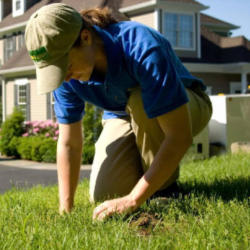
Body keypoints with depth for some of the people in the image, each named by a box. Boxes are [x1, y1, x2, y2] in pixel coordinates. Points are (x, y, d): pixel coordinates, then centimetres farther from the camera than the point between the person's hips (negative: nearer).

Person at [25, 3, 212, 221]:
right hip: (125, 115, 4)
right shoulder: (67, 75, -22)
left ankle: (164, 188, -13)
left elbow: (180, 137, -43)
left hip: (186, 107, -4)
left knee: (139, 101, -37)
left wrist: (132, 201, -43)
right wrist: (65, 210, -18)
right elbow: (69, 144, -14)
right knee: (103, 194, -15)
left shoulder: (142, 49, -40)